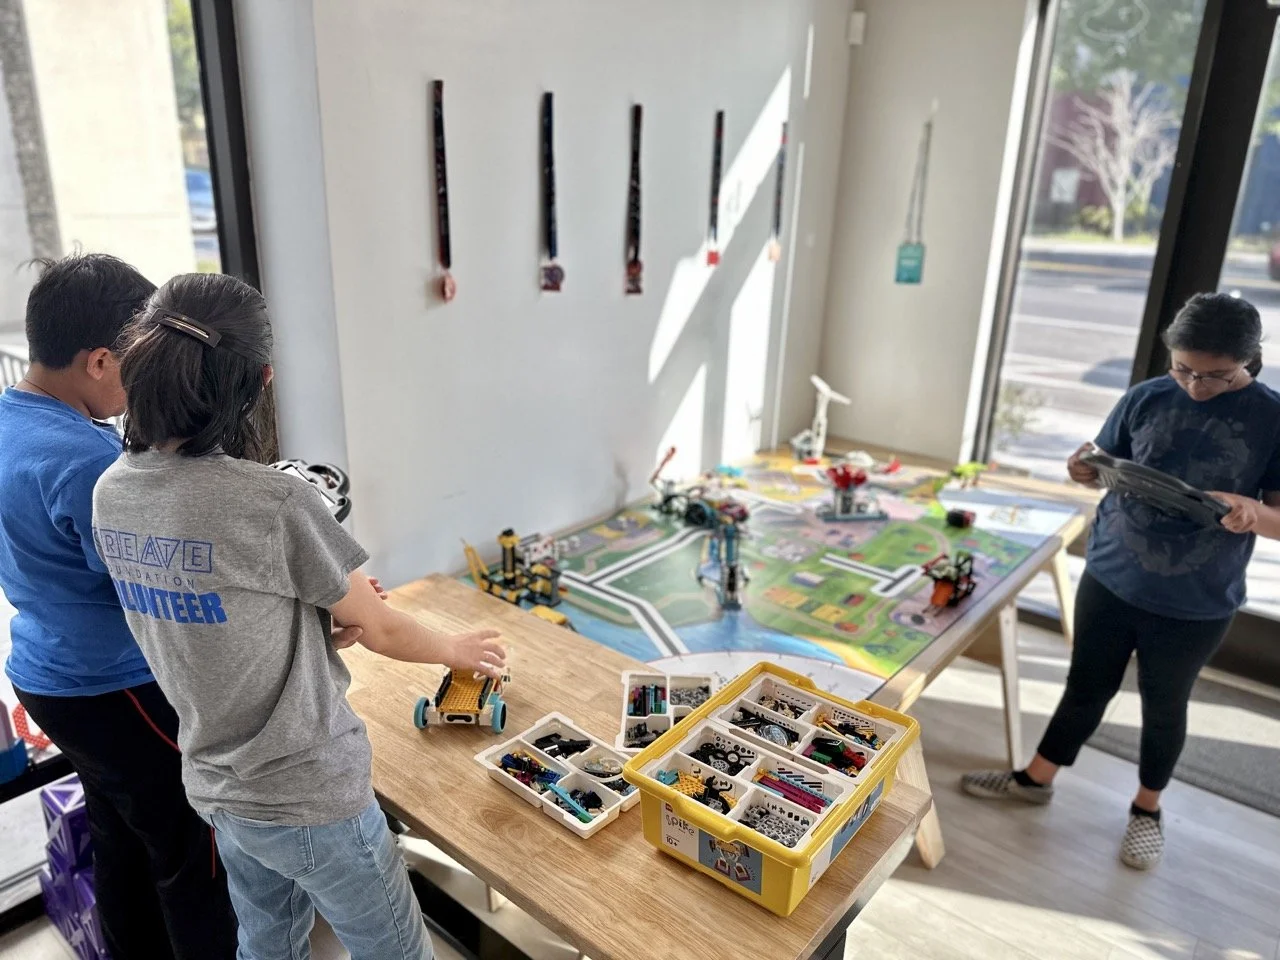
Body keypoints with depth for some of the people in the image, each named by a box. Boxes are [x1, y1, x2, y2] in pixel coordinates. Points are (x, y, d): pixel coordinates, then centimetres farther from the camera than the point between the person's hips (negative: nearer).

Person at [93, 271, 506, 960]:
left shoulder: (110, 493, -7)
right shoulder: (275, 504, -29)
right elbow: (381, 631, -14)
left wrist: (330, 597, 11)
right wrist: (457, 651, 6)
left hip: (213, 783, 7)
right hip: (306, 797, -7)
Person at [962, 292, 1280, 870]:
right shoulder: (1146, 398, -5)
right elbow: (1109, 471, 7)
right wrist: (1087, 470, -16)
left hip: (1195, 605, -1)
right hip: (1110, 580, 2)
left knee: (1164, 707, 17)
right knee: (1086, 686, 16)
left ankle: (1146, 807, 40)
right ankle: (1037, 778, 35)